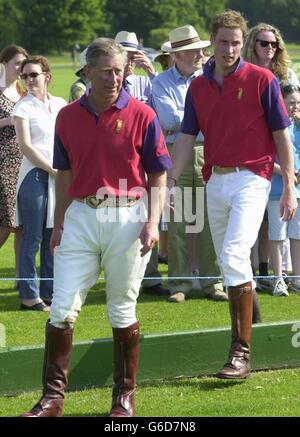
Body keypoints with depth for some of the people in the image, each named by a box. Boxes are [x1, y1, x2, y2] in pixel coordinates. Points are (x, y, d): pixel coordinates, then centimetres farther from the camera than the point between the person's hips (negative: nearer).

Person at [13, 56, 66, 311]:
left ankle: (49, 291, 15)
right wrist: (53, 169, -11)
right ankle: (29, 295, 0)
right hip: (35, 175, -5)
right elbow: (25, 146, -10)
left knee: (54, 236, 7)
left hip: (60, 176, 5)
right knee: (32, 238, -4)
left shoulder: (60, 104, 12)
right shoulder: (24, 107, -3)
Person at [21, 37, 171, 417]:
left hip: (127, 218, -3)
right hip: (80, 215, 3)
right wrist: (59, 223, 12)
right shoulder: (68, 117, 6)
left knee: (122, 310, 6)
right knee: (62, 308, -3)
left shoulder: (141, 116, -4)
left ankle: (125, 395, 18)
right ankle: (53, 396, 1)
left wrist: (152, 223, -10)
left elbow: (159, 175, -1)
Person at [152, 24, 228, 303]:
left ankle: (211, 282, 5)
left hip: (208, 154, 2)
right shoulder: (162, 82, 5)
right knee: (177, 221, 0)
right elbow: (168, 118, -9)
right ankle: (180, 283, 5)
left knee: (210, 220, 0)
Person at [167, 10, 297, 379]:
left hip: (250, 178, -6)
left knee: (234, 256, -19)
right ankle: (249, 316, 33)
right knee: (227, 262, 13)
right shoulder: (198, 86, 10)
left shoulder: (261, 80, -4)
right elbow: (186, 137, 11)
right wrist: (170, 182, 0)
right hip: (215, 180, 6)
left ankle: (241, 353, -20)